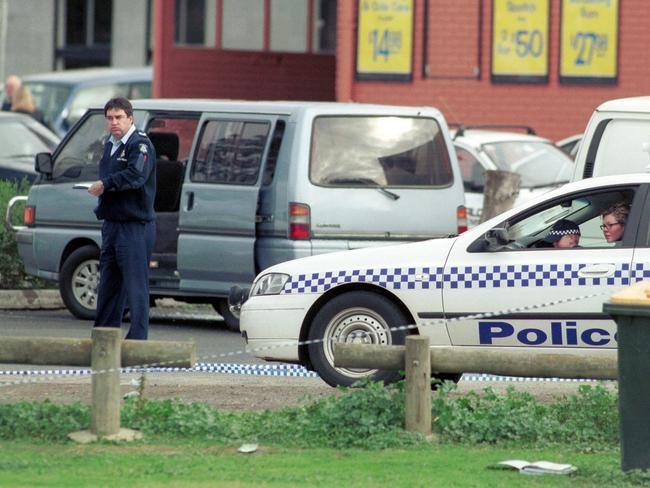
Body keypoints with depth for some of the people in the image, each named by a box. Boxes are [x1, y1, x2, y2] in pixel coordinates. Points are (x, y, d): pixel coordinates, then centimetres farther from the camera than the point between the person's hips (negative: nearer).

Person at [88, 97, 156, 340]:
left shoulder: (140, 145, -10)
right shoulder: (110, 146, 17)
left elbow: (136, 175, -26)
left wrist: (105, 184, -22)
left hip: (135, 226, -9)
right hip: (112, 224, 9)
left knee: (135, 284, -9)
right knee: (108, 283, 14)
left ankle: (138, 337, -8)